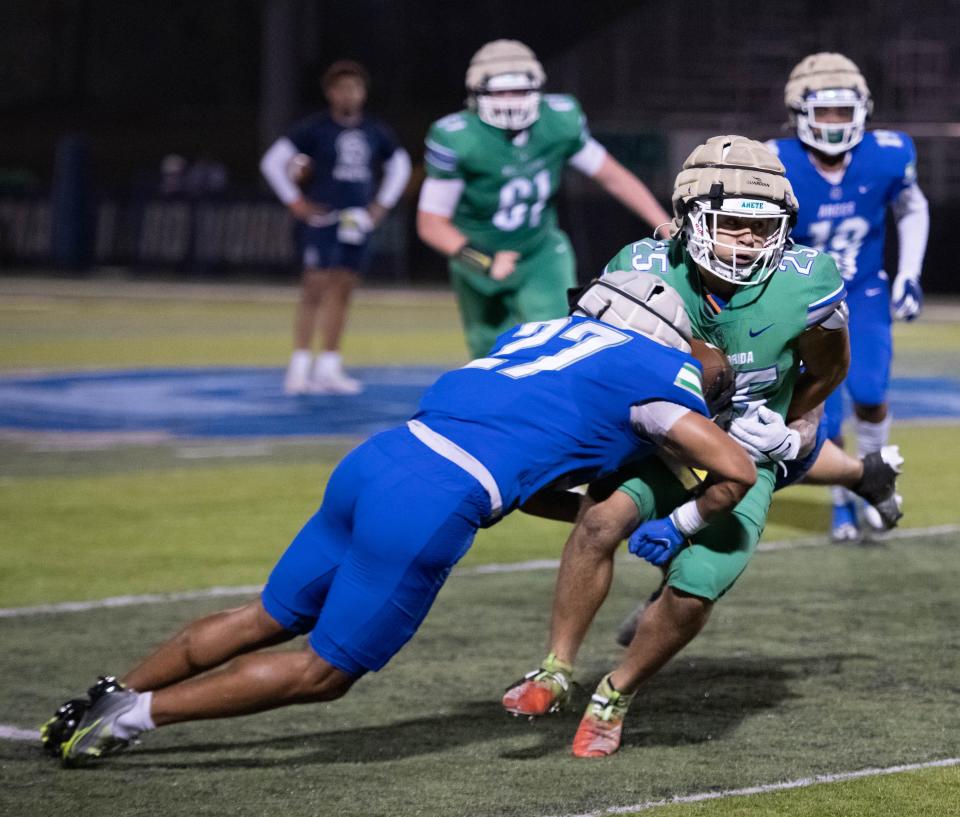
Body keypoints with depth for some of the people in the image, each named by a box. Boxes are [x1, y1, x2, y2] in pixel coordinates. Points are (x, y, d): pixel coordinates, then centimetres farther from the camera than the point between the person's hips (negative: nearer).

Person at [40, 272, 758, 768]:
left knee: (268, 620, 23)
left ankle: (113, 700, 25)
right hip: (428, 513, -7)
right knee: (323, 672, 8)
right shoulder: (650, 369, 7)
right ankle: (133, 713, 6)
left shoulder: (533, 333, 27)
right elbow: (736, 471, 3)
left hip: (372, 463, 7)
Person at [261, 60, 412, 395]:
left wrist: (381, 205, 16)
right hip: (322, 218, -5)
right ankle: (300, 367, -9)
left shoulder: (375, 132, 8)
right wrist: (297, 204, -7)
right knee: (316, 287, -10)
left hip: (356, 221, 5)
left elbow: (400, 166, 25)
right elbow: (272, 162, -6)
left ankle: (329, 367, 11)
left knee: (342, 290, 6)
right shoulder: (314, 129, -7)